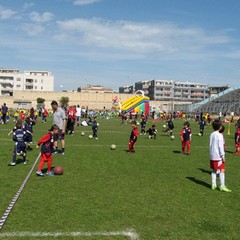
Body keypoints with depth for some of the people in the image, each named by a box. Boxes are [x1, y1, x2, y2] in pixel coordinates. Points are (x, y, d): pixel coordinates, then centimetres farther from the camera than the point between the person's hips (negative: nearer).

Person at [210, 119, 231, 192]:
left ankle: (214, 185, 16)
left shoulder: (212, 134, 8)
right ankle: (222, 186, -7)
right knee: (222, 170, -4)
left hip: (212, 156, 8)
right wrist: (223, 156, -11)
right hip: (218, 156, -8)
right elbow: (221, 146, -15)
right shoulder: (219, 135, -13)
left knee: (214, 170, 13)